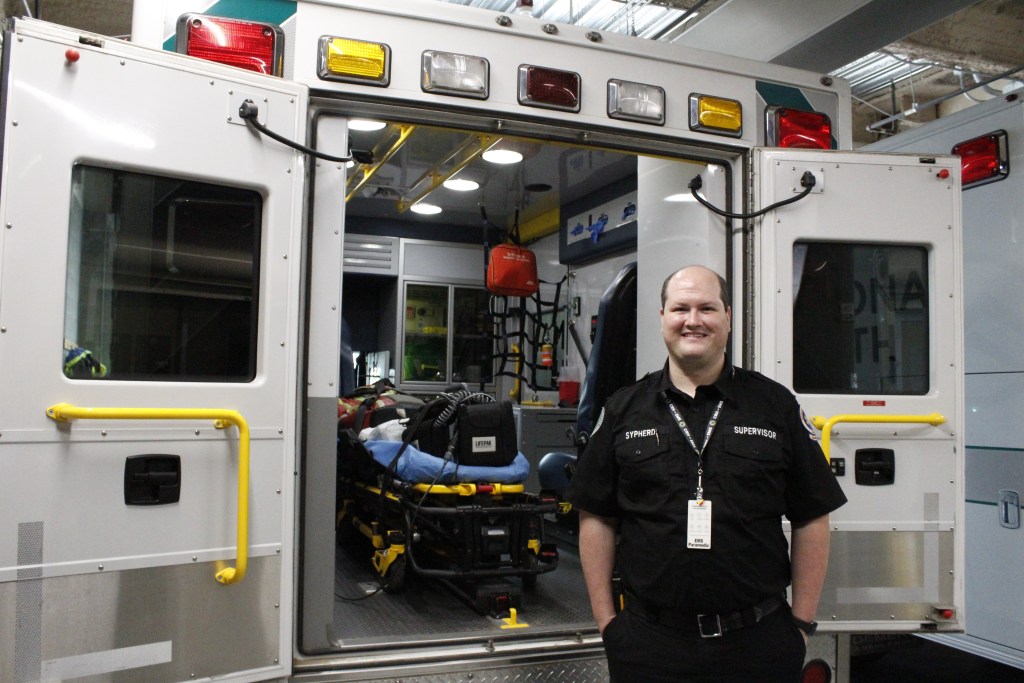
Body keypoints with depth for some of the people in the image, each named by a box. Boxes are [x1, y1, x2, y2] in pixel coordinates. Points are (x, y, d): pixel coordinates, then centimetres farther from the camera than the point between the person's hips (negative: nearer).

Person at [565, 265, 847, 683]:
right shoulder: (624, 410, 3)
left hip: (758, 640, 0)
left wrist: (801, 624, 1)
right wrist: (606, 620, 1)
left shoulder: (776, 405, 2)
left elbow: (811, 521, 3)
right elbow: (596, 518, 4)